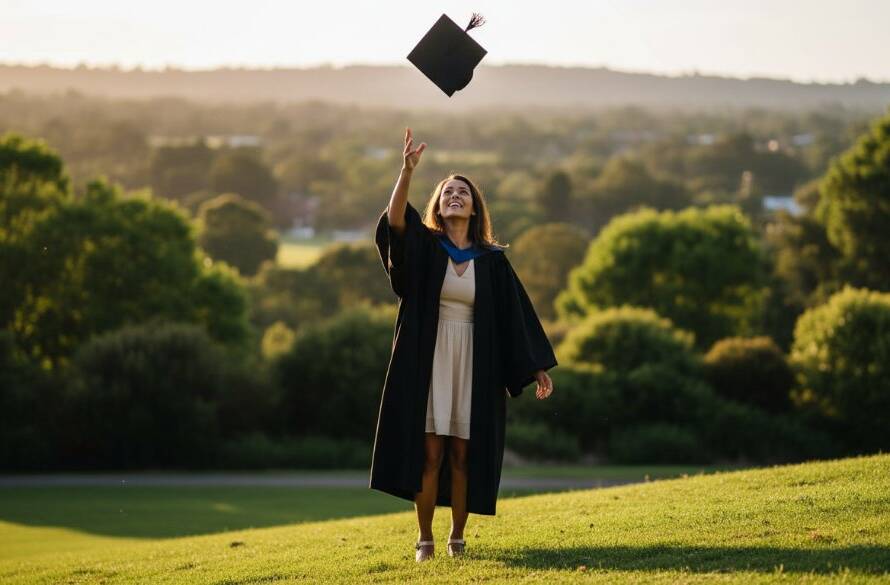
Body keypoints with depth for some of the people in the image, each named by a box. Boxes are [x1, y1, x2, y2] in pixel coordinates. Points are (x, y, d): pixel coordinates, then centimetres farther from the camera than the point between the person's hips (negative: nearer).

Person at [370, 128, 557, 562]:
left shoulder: (492, 259, 5)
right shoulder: (423, 246, 1)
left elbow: (517, 315, 5)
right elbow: (395, 220, -19)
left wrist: (537, 368, 0)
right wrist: (407, 171, -33)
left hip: (472, 366, 1)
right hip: (429, 362, -1)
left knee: (462, 455, 3)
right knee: (430, 453, -4)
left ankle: (457, 537, 13)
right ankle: (425, 539, 4)